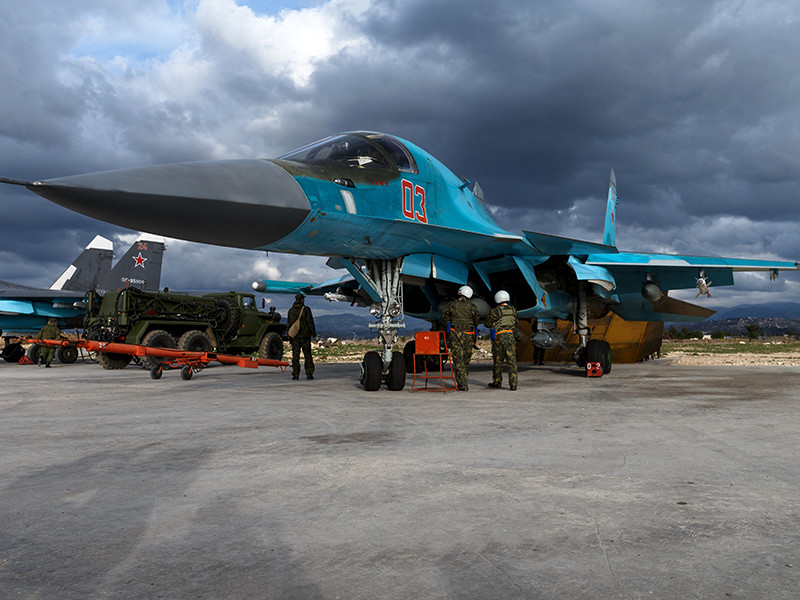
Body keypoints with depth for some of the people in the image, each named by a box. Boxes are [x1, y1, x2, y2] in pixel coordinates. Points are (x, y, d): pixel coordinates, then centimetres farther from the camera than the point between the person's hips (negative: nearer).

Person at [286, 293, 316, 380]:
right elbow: (310, 322, -8)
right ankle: (309, 374, 1)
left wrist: (289, 337, 15)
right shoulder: (306, 309, -5)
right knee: (307, 355, 3)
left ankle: (295, 374, 0)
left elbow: (289, 324, 10)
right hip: (305, 336, -3)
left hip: (294, 336, 3)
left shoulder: (291, 311, 8)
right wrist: (313, 333, 1)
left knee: (295, 356, 3)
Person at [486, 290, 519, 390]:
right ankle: (513, 383, -5)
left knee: (498, 361, 10)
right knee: (512, 361, 0)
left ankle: (497, 382, 22)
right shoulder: (513, 310, 4)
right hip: (511, 336, 3)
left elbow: (488, 324, 1)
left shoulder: (495, 311, -9)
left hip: (499, 338, -3)